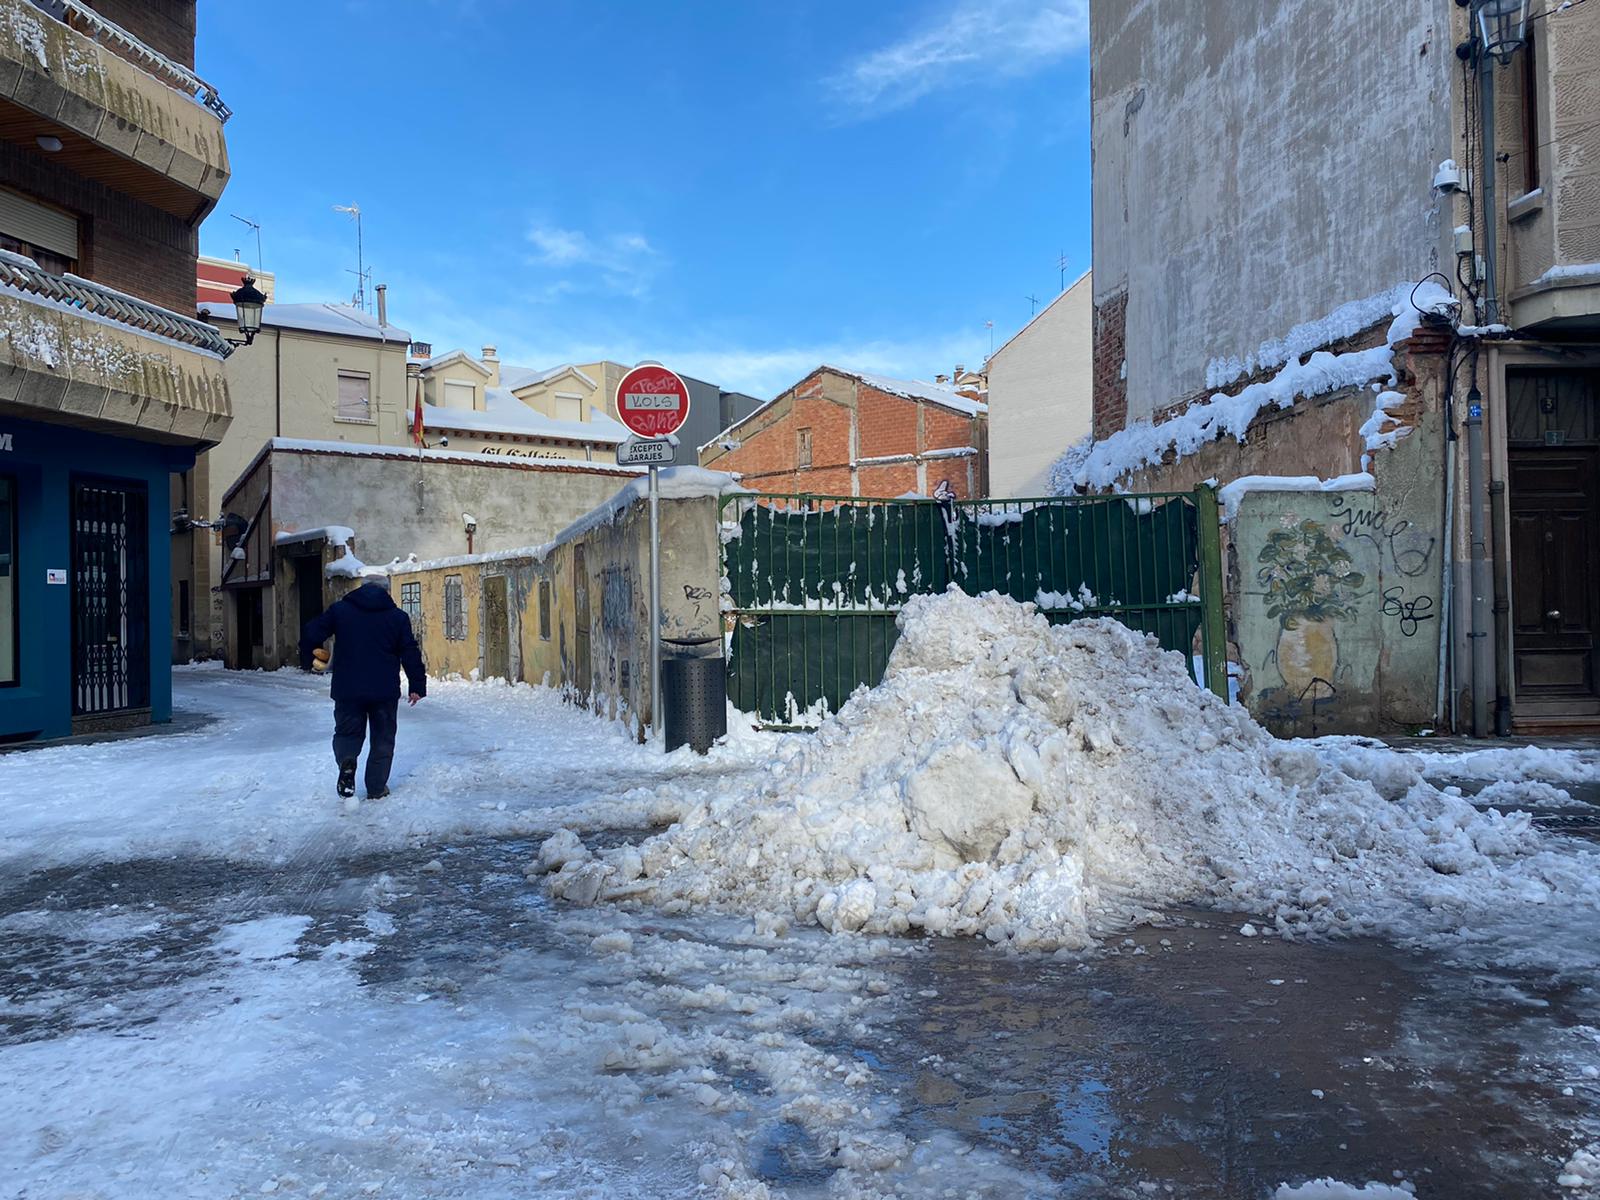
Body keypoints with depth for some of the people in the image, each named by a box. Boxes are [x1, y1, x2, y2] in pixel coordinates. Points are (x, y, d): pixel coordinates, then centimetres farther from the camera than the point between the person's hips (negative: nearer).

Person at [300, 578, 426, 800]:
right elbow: (410, 653, 1)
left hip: (347, 690, 1)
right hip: (385, 691, 0)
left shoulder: (339, 609, 4)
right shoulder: (397, 617, 3)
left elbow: (311, 633, 1)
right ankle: (376, 789, 10)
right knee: (382, 740, 12)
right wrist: (417, 686, 6)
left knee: (347, 732, 16)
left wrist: (306, 660, 18)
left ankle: (346, 761, -14)